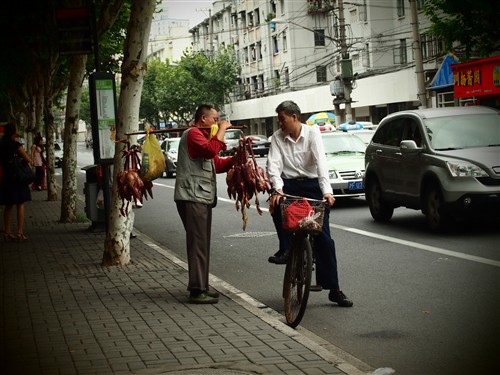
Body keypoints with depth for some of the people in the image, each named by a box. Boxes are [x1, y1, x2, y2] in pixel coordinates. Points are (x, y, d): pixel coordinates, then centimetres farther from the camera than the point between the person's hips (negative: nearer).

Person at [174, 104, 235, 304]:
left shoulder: (203, 135, 26)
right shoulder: (193, 134, -9)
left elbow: (217, 164, 21)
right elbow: (210, 150, -27)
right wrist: (222, 130, -17)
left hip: (203, 197, 11)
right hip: (192, 197, -11)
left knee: (202, 243, 14)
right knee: (198, 243, -12)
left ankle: (201, 286, 22)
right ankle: (197, 291, -11)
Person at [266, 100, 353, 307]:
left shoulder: (312, 133, -6)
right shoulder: (277, 137, 2)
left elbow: (320, 161, -18)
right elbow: (274, 165, -9)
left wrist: (326, 190, -31)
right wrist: (277, 189, -27)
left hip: (312, 184, -2)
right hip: (289, 184, 2)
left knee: (323, 236, -7)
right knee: (277, 202, -35)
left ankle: (333, 288, -4)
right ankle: (285, 248, -17)